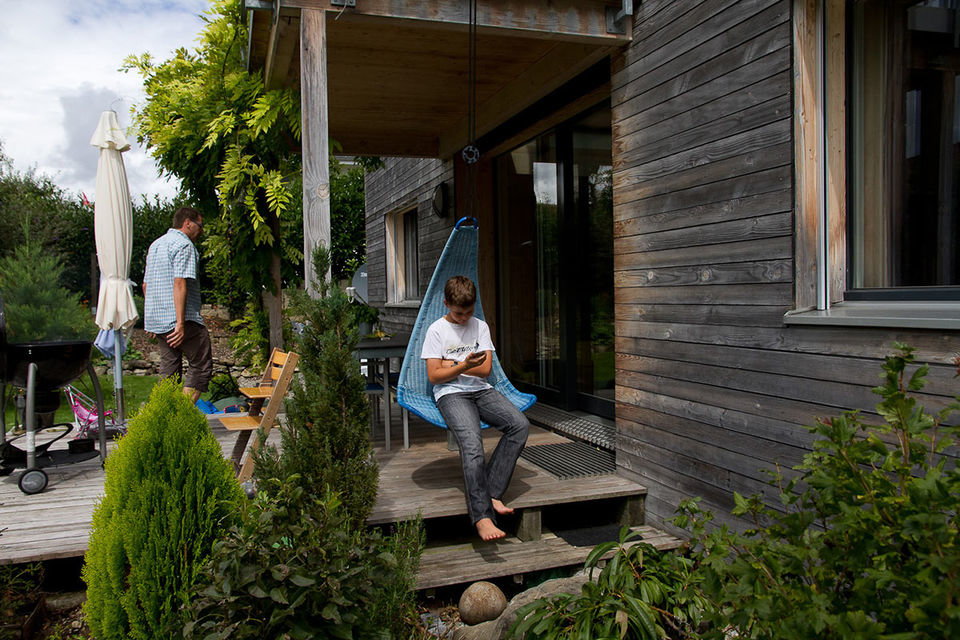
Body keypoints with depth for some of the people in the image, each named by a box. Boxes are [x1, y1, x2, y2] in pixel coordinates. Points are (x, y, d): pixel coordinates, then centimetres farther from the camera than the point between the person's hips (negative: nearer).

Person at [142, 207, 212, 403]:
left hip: (157, 319, 9)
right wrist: (181, 323, -23)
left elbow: (145, 285, 23)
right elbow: (180, 284, -20)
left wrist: (151, 319, 28)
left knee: (169, 370, 12)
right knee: (202, 367, -3)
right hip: (183, 320, -9)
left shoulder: (155, 245, 20)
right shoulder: (184, 245, -9)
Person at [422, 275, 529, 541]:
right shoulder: (437, 330, 3)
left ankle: (491, 493, -21)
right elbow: (434, 376, -4)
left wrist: (451, 364, -2)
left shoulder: (480, 326, 13)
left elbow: (485, 369, 5)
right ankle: (482, 516, -35)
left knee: (520, 424, -23)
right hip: (451, 394, -4)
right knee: (471, 442, -32)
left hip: (481, 390, 4)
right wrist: (464, 366, -16)